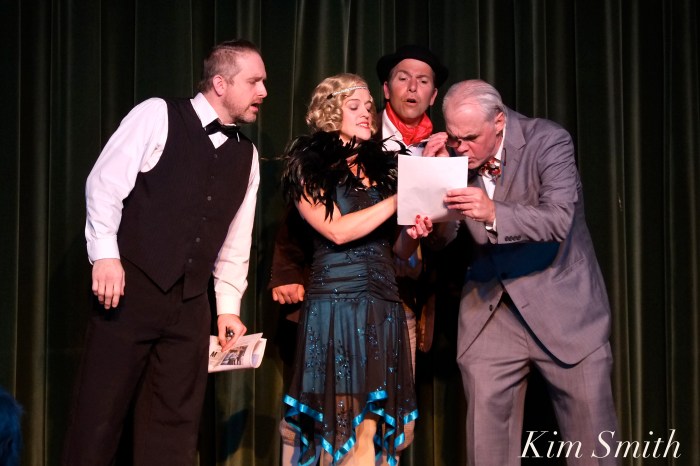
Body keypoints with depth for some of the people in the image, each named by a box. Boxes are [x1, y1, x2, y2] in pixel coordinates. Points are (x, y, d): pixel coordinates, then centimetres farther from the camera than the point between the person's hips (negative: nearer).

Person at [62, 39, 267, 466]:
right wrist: (105, 254, -15)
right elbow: (105, 183, -8)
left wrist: (228, 306, 13)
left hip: (190, 302, 5)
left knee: (176, 422, 6)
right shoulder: (157, 115, -3)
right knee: (100, 412, -1)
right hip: (132, 287, -5)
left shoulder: (247, 156, 13)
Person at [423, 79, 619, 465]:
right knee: (486, 427, 0)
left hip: (561, 303, -3)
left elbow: (558, 219, -27)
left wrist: (494, 214, -42)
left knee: (590, 432, 2)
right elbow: (442, 238, 0)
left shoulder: (548, 140, -14)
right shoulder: (454, 155, -2)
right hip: (491, 306, 3)